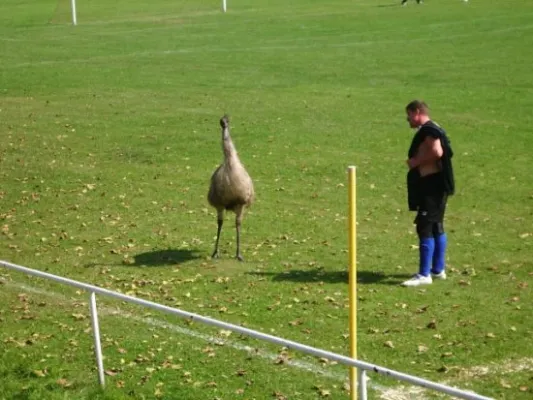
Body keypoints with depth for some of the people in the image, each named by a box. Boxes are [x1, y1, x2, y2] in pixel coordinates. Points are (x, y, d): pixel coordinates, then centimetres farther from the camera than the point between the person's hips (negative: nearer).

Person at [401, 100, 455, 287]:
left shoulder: (428, 130, -16)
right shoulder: (429, 130, 17)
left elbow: (437, 152, -28)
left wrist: (416, 161, -16)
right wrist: (415, 162, 8)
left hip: (432, 185, -11)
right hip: (432, 185, 11)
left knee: (425, 227, -11)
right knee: (436, 227, 16)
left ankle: (424, 275, -11)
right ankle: (438, 269, 24)